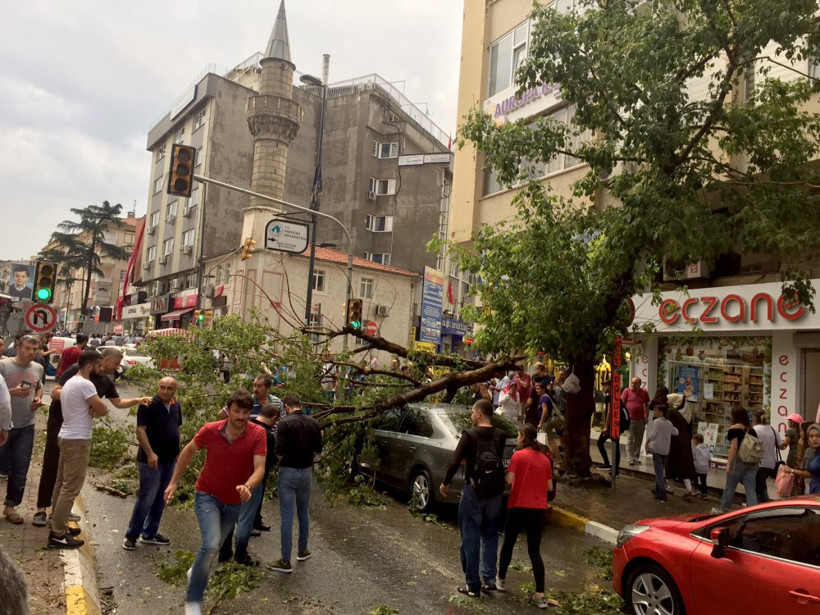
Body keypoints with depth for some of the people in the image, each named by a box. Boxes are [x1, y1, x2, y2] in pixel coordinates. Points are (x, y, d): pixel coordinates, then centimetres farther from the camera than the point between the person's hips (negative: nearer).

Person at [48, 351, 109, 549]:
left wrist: (91, 411, -4)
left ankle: (58, 526, 25)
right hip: (78, 440, -11)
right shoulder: (85, 384, -19)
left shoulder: (70, 383, 14)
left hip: (67, 437, 11)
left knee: (62, 484, 16)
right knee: (71, 488, -6)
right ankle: (58, 535, -2)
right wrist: (95, 410, 4)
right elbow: (103, 410, -18)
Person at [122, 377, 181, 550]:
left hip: (170, 460, 7)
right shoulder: (148, 405, -14)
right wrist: (150, 453, -27)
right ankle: (131, 535, 12)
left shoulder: (176, 406, 8)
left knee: (160, 499, 14)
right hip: (152, 460, -7)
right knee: (146, 498, -4)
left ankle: (149, 534, 26)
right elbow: (140, 430, -19)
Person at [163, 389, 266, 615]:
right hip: (207, 495, -2)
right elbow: (188, 450, -1)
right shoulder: (210, 430, -19)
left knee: (214, 546, 22)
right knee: (210, 545, -22)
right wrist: (174, 482, 3)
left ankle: (196, 572, 55)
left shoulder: (258, 434, -23)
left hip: (233, 501, 2)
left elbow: (260, 468, -28)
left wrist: (248, 486, -48)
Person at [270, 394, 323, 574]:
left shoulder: (285, 423, -14)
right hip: (306, 472, 4)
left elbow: (279, 452, -18)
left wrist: (282, 459, 3)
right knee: (303, 513, 19)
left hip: (288, 472, -4)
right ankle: (302, 551, 32)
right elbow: (318, 450, 6)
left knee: (287, 516, 1)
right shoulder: (314, 424, 0)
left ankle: (286, 561, 4)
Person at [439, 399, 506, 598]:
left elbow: (455, 462, -13)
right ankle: (489, 578, 22)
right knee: (490, 535, 20)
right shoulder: (500, 436, -1)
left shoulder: (470, 435, -13)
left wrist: (444, 483, 0)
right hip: (495, 492, 4)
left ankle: (473, 586, 12)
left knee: (470, 538, 6)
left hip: (473, 491, -4)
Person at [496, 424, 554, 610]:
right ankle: (540, 595, 2)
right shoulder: (544, 459, 6)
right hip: (539, 510, 4)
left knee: (508, 544, 16)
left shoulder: (518, 455, -10)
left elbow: (509, 480, -17)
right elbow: (549, 486, 9)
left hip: (519, 507, -4)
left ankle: (501, 580, 29)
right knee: (535, 551, 8)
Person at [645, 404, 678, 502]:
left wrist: (647, 442, -3)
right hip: (666, 450, 7)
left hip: (657, 449, -7)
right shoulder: (669, 423, 10)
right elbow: (676, 432, 22)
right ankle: (658, 489, 28)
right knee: (660, 470, 19)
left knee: (658, 471, -5)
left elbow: (652, 435, -17)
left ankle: (662, 494, -8)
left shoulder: (657, 421, -10)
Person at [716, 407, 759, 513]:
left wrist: (728, 463, -15)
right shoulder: (750, 429, 9)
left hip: (738, 460, -5)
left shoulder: (734, 428, -9)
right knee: (751, 489, 3)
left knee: (729, 487, 9)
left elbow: (734, 447, -15)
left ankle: (723, 510, 22)